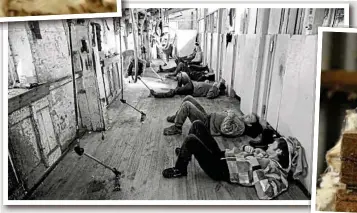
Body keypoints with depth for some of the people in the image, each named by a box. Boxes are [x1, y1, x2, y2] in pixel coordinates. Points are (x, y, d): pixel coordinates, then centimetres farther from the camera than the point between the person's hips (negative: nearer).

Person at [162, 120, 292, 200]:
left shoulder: (275, 170, -15)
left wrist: (256, 167, -26)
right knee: (197, 124, 6)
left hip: (220, 169, -9)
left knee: (191, 139, -25)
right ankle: (185, 153, 31)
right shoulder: (265, 154, 11)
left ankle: (179, 170, 3)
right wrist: (245, 148, 1)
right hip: (221, 156, 9)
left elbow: (264, 195, -31)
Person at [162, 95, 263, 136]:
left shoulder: (240, 127, -21)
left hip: (206, 124, -9)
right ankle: (177, 117, 26)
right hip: (208, 116, 9)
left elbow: (224, 129, -37)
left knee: (186, 105, -24)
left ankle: (176, 128, -5)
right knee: (188, 98, 8)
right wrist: (230, 114, 2)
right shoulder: (241, 119, 7)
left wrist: (230, 115, -24)